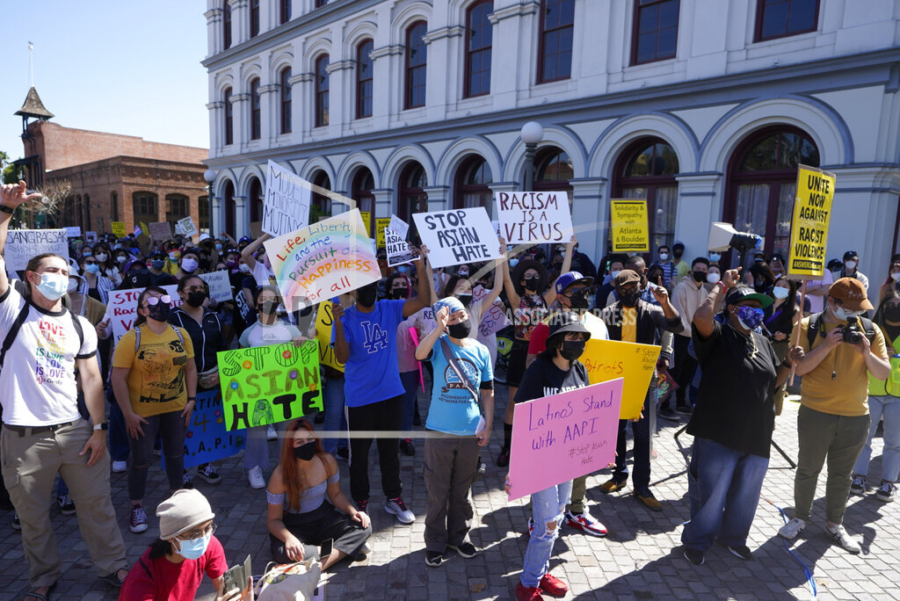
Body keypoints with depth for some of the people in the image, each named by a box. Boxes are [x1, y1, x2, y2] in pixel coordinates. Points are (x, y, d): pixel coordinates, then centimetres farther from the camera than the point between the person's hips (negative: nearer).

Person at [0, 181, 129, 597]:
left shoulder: (80, 326, 6)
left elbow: (91, 378, 5)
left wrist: (99, 428, 0)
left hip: (75, 431, 2)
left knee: (96, 504, 10)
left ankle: (113, 566, 26)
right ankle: (44, 578, 35)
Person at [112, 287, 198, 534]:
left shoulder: (181, 335, -1)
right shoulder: (131, 338, -14)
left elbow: (190, 368, 6)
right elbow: (118, 378, -14)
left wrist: (191, 399, 0)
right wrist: (128, 414, -15)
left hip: (176, 407, 4)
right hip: (142, 410, -4)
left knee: (176, 454, 17)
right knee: (141, 460, 7)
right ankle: (137, 509, 27)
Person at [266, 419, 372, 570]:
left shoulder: (328, 462, -12)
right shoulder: (280, 476, -21)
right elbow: (274, 519, -14)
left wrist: (353, 512, -14)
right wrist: (289, 538, -35)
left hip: (323, 519, 3)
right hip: (293, 526, -3)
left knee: (364, 526, -21)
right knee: (283, 554, -37)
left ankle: (320, 566, -29)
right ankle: (346, 548, -20)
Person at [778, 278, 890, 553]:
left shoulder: (870, 331, 3)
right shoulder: (809, 326, -6)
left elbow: (883, 373, 1)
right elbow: (798, 367, -12)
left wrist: (866, 352, -16)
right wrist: (826, 346, -23)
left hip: (855, 417, 3)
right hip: (816, 413, -3)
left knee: (842, 474, 15)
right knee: (808, 470, 9)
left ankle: (835, 523, 31)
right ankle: (800, 517, 27)